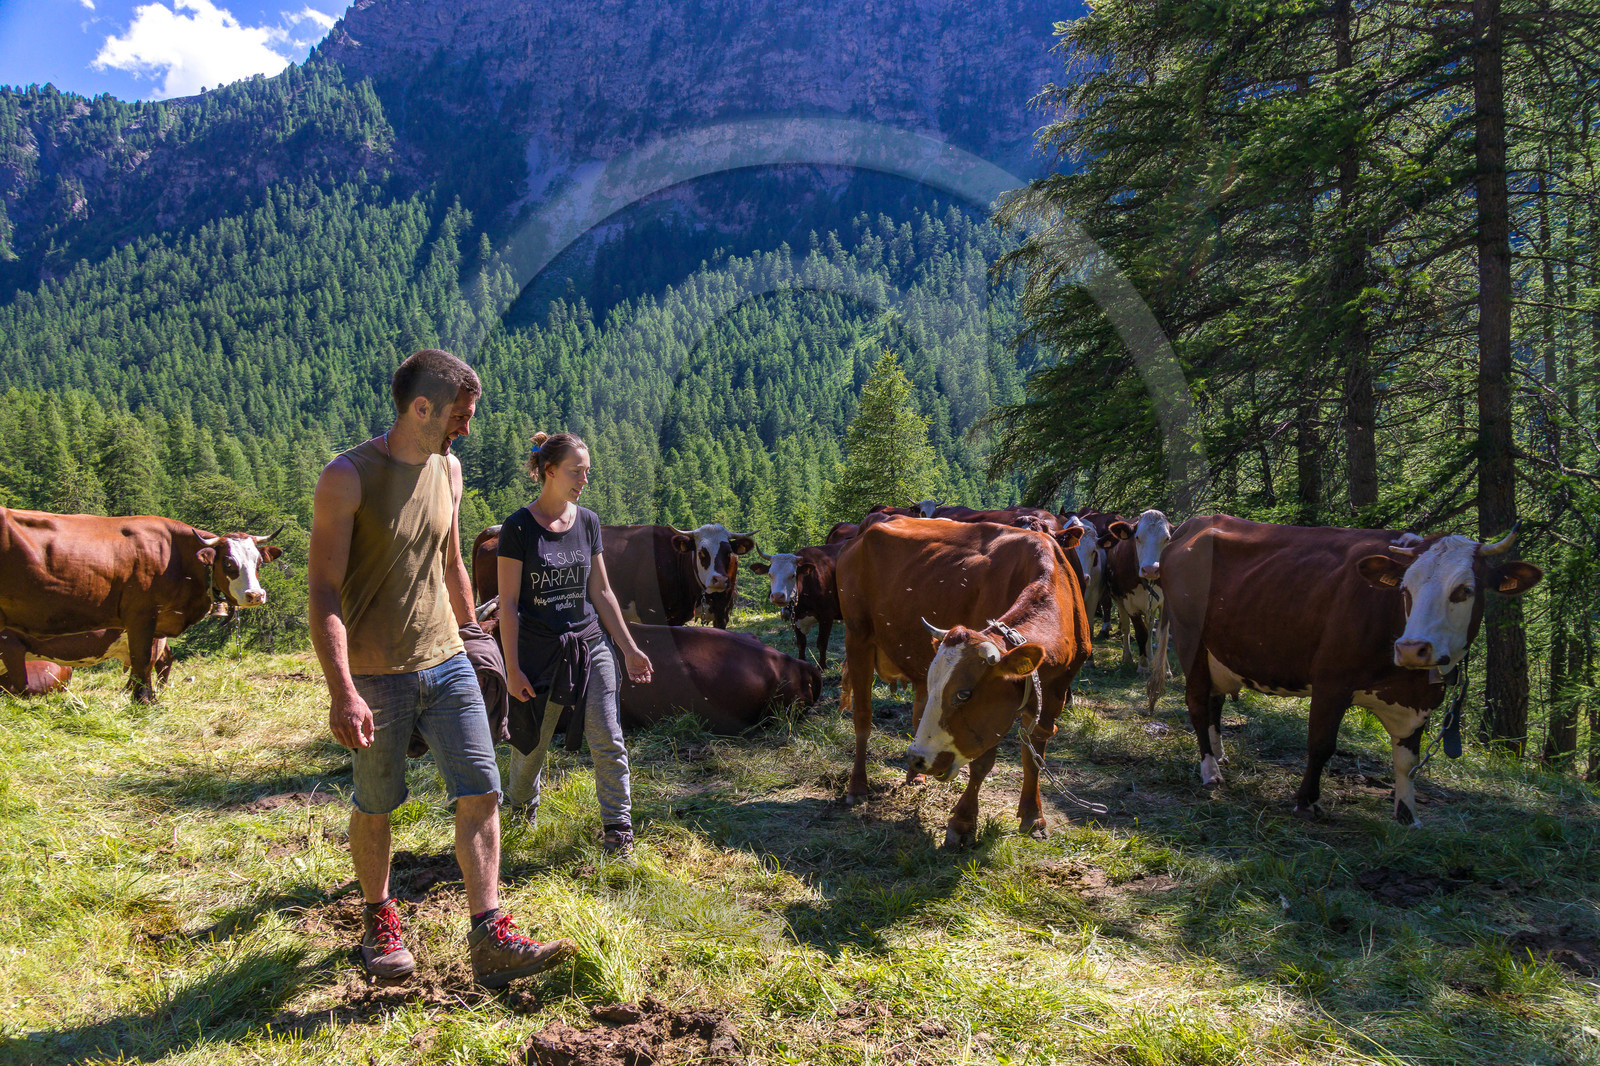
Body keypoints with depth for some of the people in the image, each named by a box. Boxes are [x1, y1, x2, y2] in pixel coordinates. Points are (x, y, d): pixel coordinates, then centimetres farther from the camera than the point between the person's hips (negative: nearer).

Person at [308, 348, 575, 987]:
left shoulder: (449, 471, 6)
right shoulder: (348, 477, -14)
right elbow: (324, 590, -17)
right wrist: (342, 693, -24)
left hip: (447, 664, 5)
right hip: (377, 675, -5)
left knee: (481, 794, -1)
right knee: (375, 807, 11)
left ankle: (490, 940, 4)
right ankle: (380, 922, 34)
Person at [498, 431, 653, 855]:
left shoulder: (588, 522, 4)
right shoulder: (519, 527, -9)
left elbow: (601, 592, 10)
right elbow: (508, 605, -8)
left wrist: (629, 648, 9)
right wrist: (512, 668, -11)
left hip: (589, 645, 3)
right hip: (538, 651, -3)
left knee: (607, 740, -2)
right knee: (532, 741, 12)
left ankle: (617, 824, 12)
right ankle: (521, 802, 41)